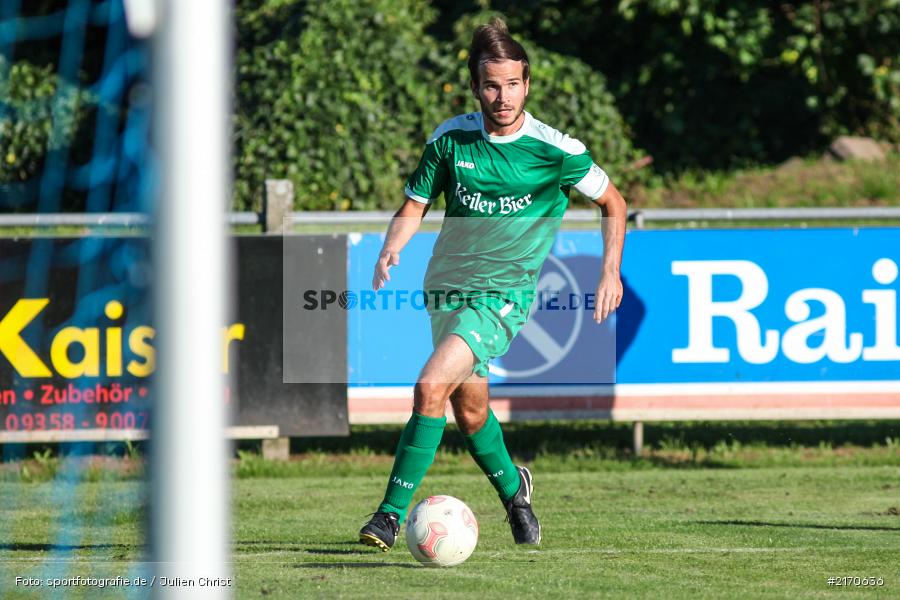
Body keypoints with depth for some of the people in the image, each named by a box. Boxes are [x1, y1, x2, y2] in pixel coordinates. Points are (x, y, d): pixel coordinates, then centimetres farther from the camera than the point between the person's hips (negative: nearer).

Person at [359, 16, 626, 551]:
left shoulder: (556, 150, -10)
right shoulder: (451, 139, -2)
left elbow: (613, 202, 5)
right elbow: (413, 207, 6)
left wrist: (611, 272, -3)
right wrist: (391, 249, -14)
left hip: (505, 295, -5)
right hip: (447, 287, 5)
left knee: (431, 387, -23)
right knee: (469, 409, 14)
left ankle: (393, 512, -20)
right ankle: (512, 488, 42)